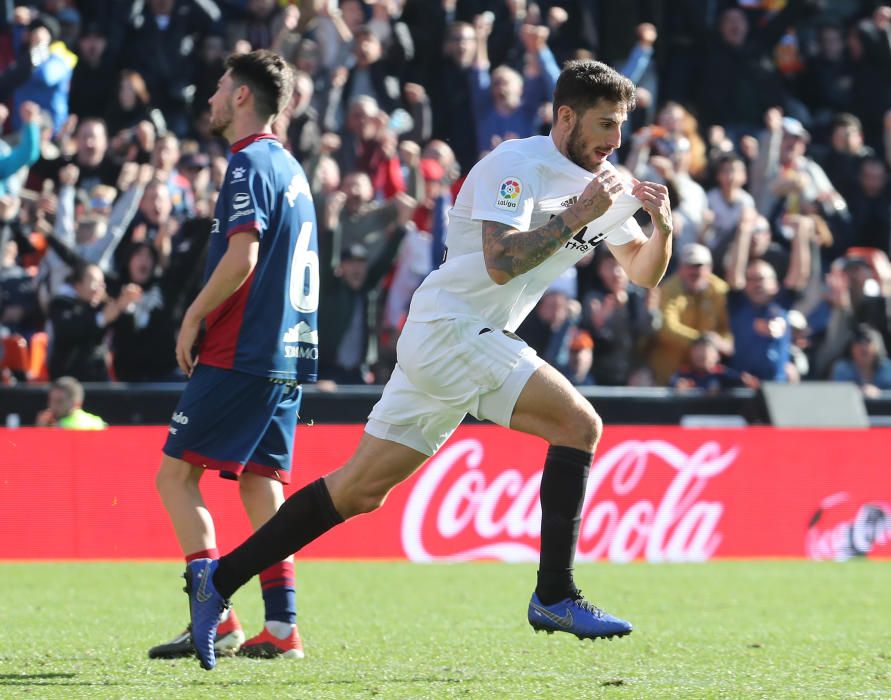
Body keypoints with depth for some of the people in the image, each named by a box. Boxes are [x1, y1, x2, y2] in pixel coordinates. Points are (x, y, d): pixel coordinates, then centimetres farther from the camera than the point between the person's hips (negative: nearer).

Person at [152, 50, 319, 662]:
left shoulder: (250, 164, -10)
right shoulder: (289, 168, 18)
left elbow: (241, 258, -20)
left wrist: (193, 318, -9)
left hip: (240, 354, -9)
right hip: (286, 353, 9)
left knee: (176, 475, -5)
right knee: (261, 485, 9)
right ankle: (281, 628, 2)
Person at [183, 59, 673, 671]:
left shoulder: (602, 183, 12)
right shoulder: (516, 166, -15)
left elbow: (644, 272, 16)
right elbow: (501, 263, -26)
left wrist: (662, 227, -4)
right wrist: (576, 216, -24)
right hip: (451, 328, -9)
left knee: (360, 488, 7)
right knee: (579, 423, -19)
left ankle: (218, 579, 11)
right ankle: (555, 597, -17)